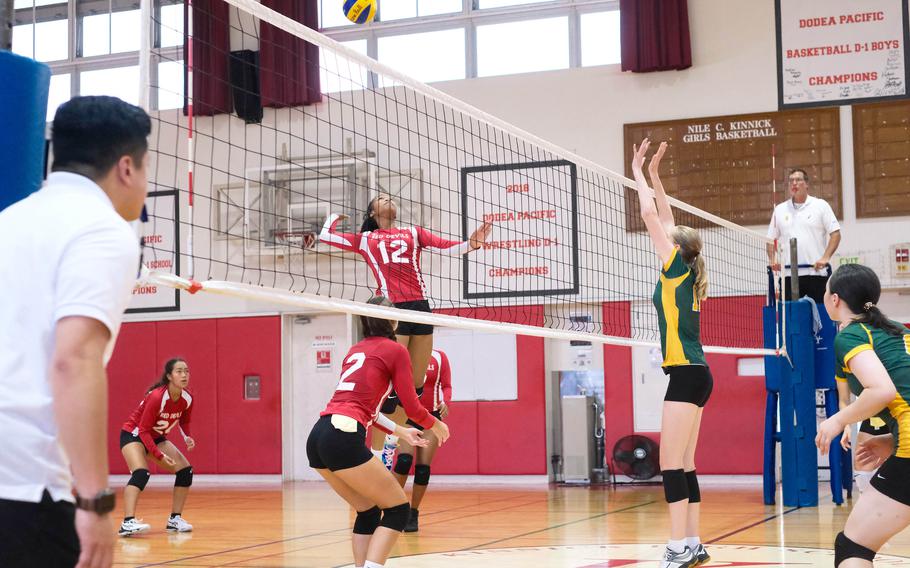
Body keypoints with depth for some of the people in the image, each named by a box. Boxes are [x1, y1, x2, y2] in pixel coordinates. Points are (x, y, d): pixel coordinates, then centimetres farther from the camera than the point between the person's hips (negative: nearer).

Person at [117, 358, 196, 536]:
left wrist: (187, 437, -11)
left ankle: (175, 519, 6)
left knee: (185, 470, -3)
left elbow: (184, 421, 10)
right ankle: (128, 522, -39)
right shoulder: (156, 397, -30)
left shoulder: (187, 399, -11)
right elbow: (143, 430, -27)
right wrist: (160, 456, -31)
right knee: (141, 473, -31)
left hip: (157, 437, 7)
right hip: (133, 434, -7)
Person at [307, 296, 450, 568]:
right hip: (343, 440, -8)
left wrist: (400, 431, 39)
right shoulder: (395, 350, 4)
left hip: (318, 437, 8)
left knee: (369, 511, 19)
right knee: (398, 509, 5)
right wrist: (436, 425, 25)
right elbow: (411, 406, 5)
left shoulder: (356, 350, 25)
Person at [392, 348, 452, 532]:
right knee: (404, 460, -19)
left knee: (423, 468, 0)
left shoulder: (439, 357, -1)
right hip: (406, 416, -1)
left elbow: (446, 386, 3)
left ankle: (413, 514, 13)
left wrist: (445, 402, -17)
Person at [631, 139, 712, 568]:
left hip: (686, 374, -9)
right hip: (692, 374, 9)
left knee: (671, 463, -10)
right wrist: (654, 174, 26)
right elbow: (666, 220, 24)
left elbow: (651, 215, -6)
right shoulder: (686, 274, 14)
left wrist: (639, 174, 6)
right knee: (684, 465, 9)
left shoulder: (677, 268, -6)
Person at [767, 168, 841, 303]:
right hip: (788, 275, 3)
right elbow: (771, 239, 17)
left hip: (817, 272, -3)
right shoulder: (779, 209, 13)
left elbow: (835, 233, -1)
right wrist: (772, 259, -1)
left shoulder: (821, 205, 4)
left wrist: (825, 257, -13)